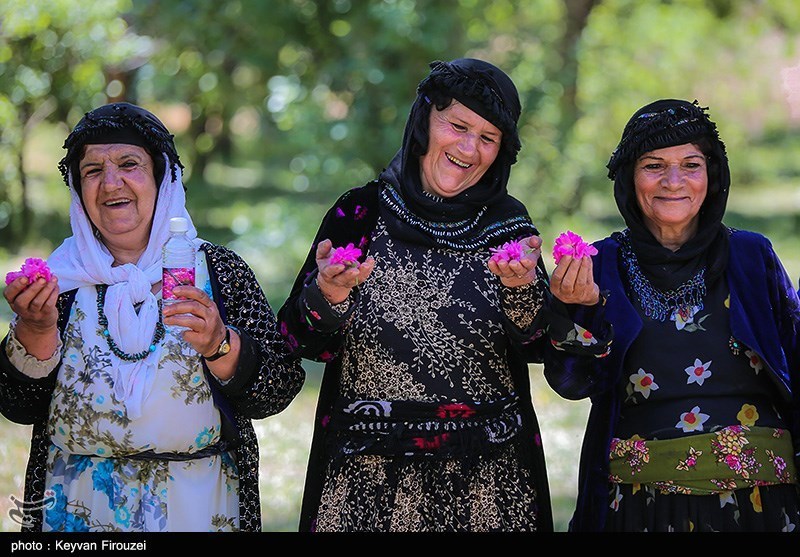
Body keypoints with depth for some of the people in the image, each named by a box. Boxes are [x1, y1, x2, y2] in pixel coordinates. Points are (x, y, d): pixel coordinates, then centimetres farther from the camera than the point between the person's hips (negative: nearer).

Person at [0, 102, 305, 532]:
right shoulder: (65, 278, 0)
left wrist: (219, 345, -26)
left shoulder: (219, 270, -4)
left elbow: (277, 392, -9)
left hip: (196, 506, -1)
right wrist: (35, 331, -19)